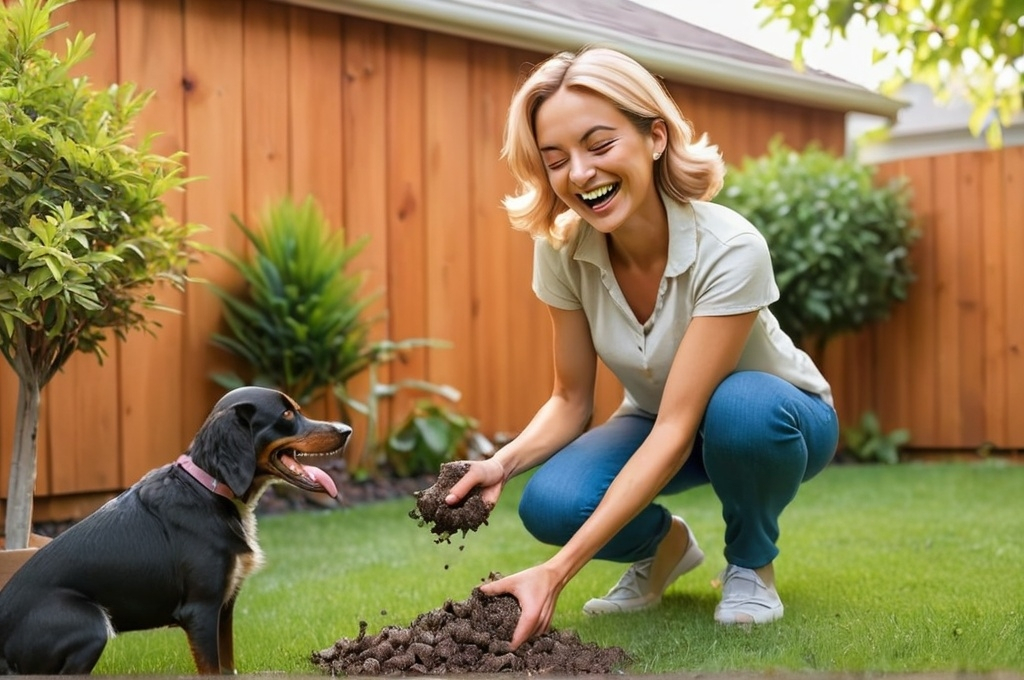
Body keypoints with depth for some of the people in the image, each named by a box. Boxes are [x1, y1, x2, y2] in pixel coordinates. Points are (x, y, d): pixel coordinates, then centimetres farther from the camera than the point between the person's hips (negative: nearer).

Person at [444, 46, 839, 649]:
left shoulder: (729, 249, -33)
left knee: (741, 407, -39)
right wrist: (502, 463, -33)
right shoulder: (562, 249, -19)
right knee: (551, 503, -28)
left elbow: (678, 426, -36)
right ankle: (663, 545, 7)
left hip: (779, 418, -3)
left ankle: (751, 561, -6)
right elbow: (571, 400, -10)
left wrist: (558, 571, -44)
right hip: (661, 425, 3)